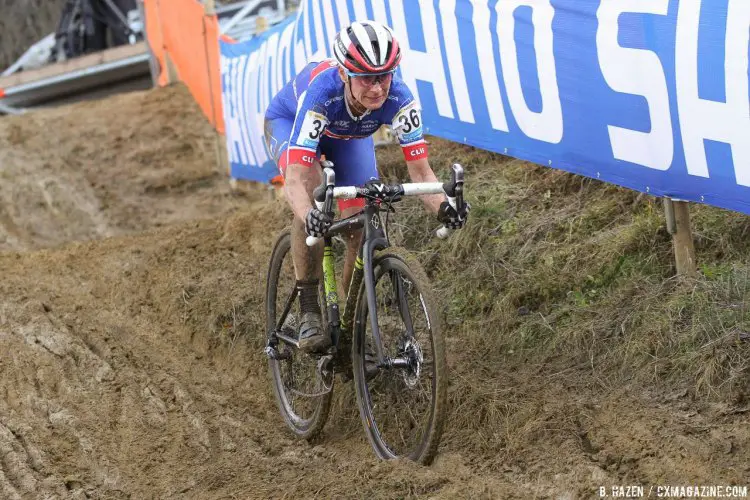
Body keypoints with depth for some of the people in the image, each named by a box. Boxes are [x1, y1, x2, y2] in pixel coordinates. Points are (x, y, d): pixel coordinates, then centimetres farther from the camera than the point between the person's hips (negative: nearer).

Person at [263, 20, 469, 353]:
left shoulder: (399, 98, -37)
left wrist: (442, 207, -57)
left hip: (349, 135, 3)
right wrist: (308, 214, -71)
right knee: (312, 188, -34)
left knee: (361, 231, -10)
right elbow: (295, 179, -50)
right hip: (287, 122, -3)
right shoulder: (321, 94, -45)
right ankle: (308, 313, -26)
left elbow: (420, 170, -36)